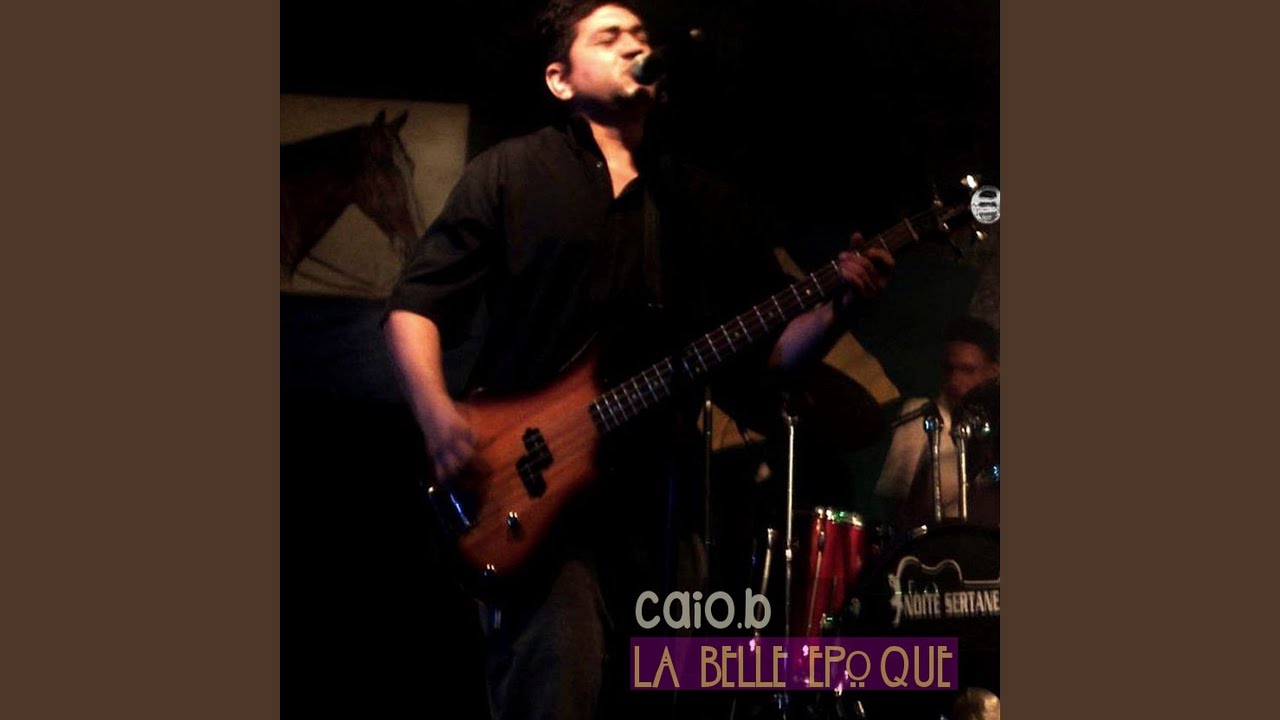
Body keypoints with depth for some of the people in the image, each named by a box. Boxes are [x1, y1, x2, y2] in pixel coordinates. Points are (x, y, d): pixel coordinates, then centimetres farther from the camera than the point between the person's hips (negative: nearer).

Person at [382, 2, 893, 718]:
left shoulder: (703, 201, 18)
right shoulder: (514, 171, 6)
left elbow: (767, 351, 16)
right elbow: (415, 302, 3)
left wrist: (841, 305, -4)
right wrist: (439, 415, -15)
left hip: (650, 498, 5)